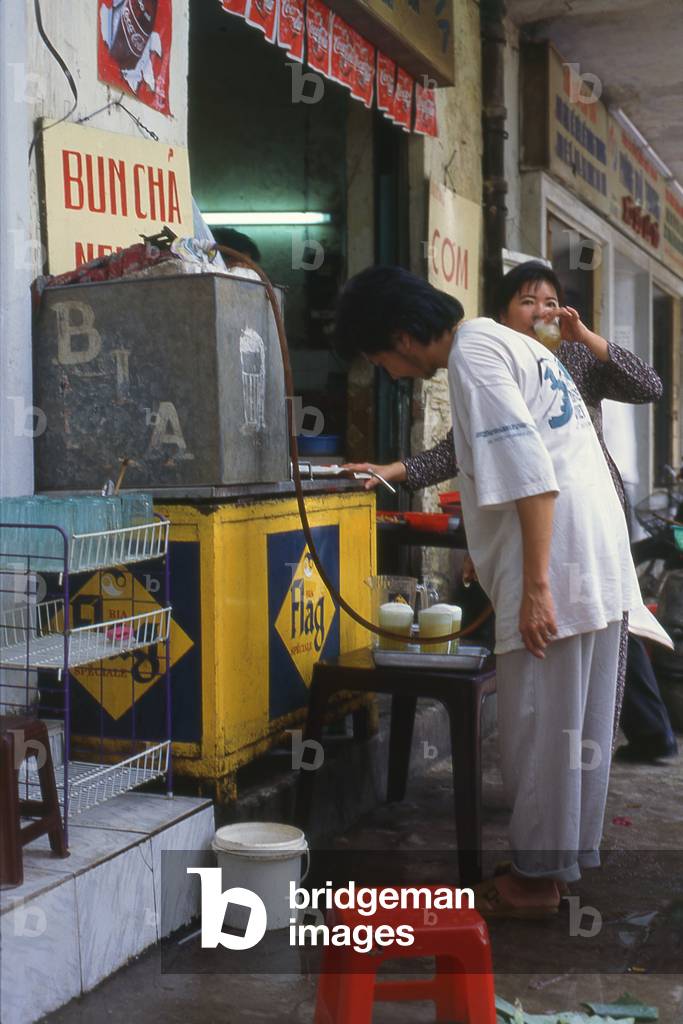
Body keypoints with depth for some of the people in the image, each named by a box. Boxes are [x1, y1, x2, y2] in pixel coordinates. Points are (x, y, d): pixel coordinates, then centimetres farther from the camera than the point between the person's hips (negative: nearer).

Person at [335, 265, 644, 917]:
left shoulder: (471, 355, -11)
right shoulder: (505, 342, 19)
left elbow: (532, 472, -21)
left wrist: (535, 585, -21)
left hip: (555, 567, -10)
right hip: (600, 565, 10)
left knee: (538, 727, 1)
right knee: (578, 726, 16)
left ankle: (535, 879, 12)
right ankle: (568, 856, 28)